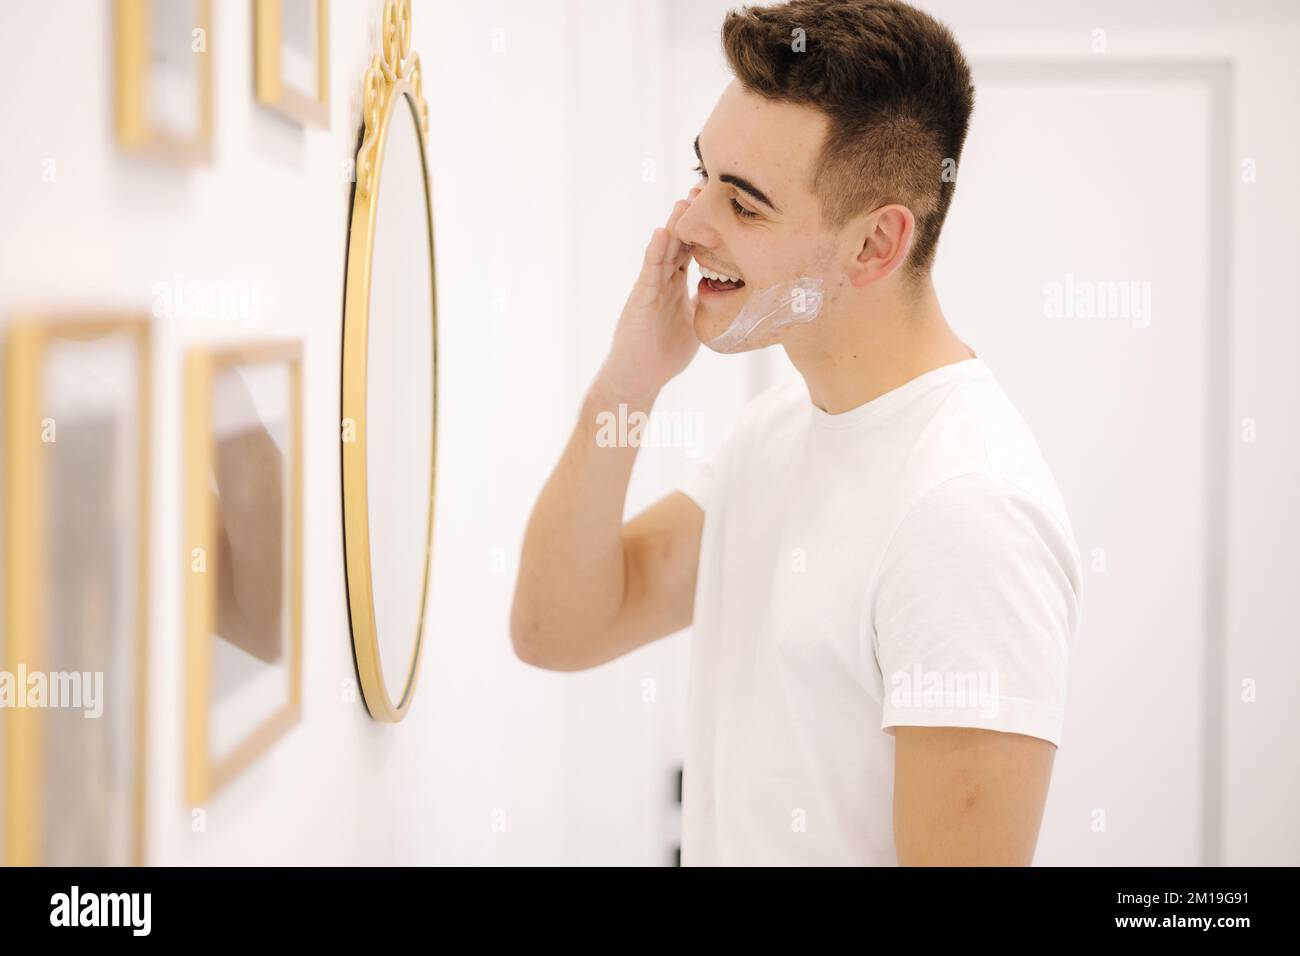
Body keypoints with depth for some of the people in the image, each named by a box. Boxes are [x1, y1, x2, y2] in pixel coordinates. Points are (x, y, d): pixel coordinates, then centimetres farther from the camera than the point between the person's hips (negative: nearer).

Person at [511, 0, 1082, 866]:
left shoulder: (965, 509, -26)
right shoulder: (780, 425, 2)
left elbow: (967, 852, -28)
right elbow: (557, 631, 1)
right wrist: (623, 389, -10)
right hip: (714, 845, 8)